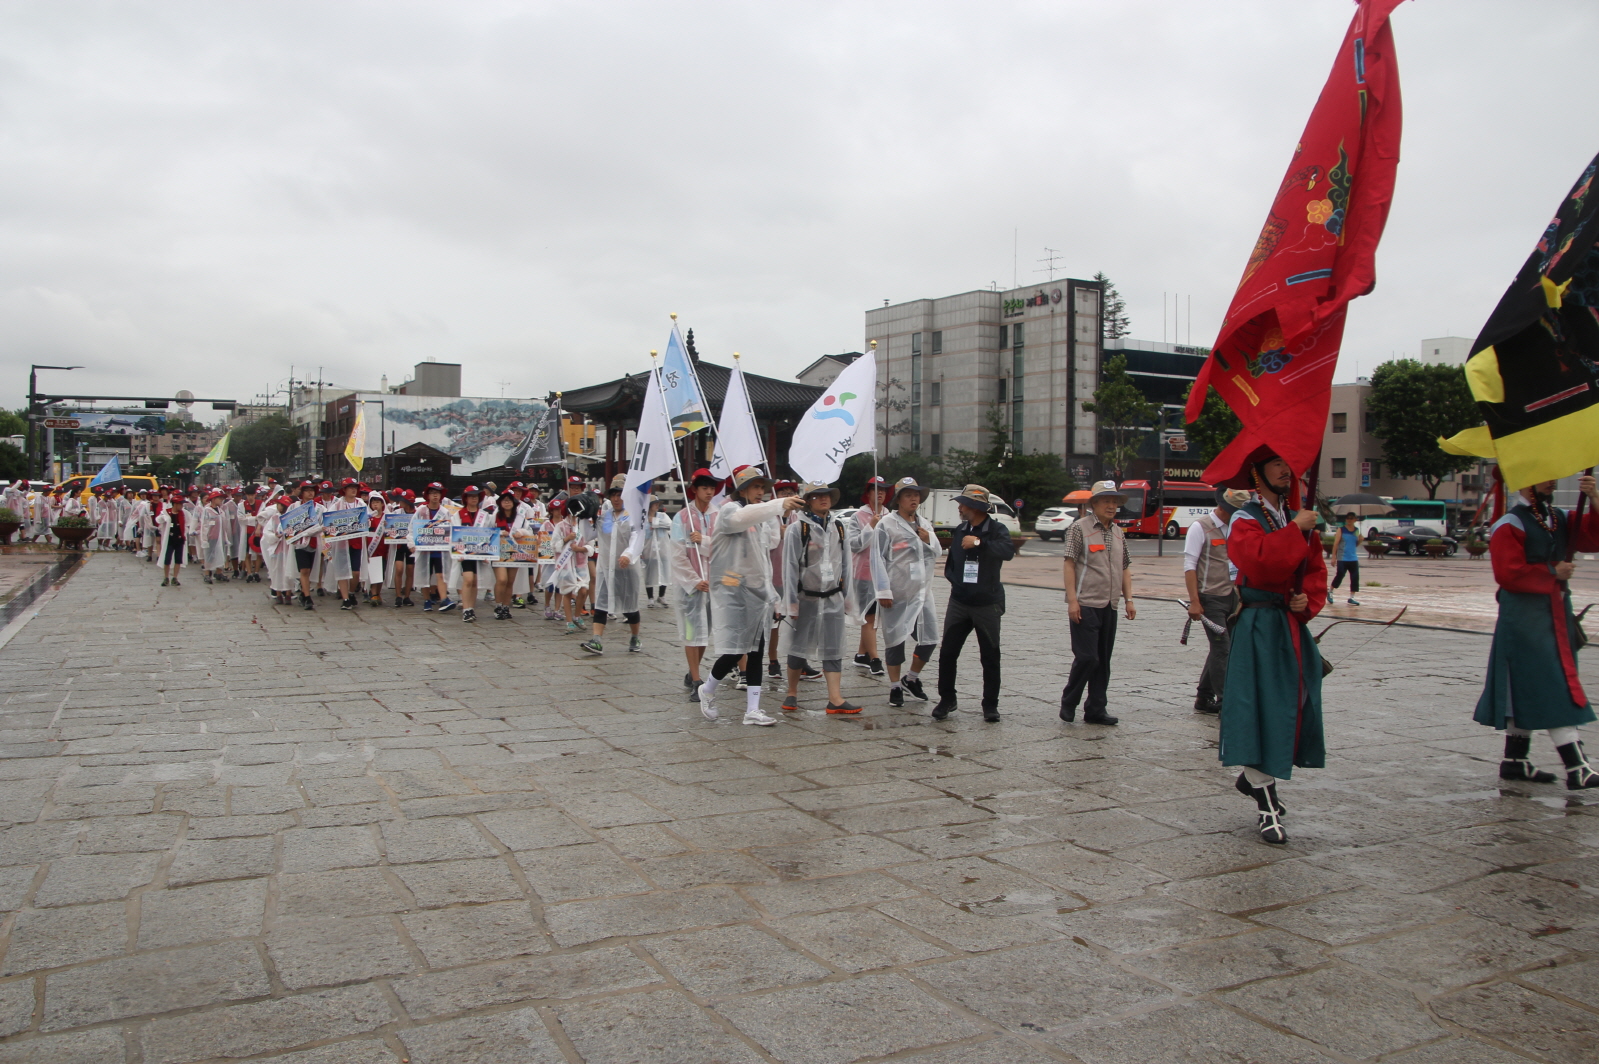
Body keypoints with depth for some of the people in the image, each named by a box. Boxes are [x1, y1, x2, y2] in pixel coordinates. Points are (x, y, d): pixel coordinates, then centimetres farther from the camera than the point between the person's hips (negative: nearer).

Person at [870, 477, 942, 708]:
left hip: (922, 592, 6)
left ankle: (912, 678, 27)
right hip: (896, 594, -5)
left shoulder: (925, 525, 14)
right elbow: (877, 559, -9)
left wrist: (929, 541, -2)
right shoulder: (887, 524, -5)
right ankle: (895, 687, 15)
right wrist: (883, 591, -14)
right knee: (895, 641, 2)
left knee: (929, 639, 6)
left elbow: (938, 554, 20)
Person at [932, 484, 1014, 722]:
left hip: (987, 604, -4)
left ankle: (990, 705, 15)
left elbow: (1008, 551, -28)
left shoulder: (997, 530, -6)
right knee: (947, 653, -1)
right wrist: (954, 579, 8)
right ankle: (947, 699, 13)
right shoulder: (959, 530, 9)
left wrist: (979, 543, -32)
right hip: (959, 602, 4)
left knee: (990, 657, 4)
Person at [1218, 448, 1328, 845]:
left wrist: (1308, 600, -7)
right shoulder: (1245, 520, -8)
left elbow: (1316, 570, 11)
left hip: (1293, 625, 7)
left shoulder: (1300, 519, 15)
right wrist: (1295, 530, -21)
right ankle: (1267, 808, -2)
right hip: (1259, 628, -7)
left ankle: (1252, 777, 31)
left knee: (1294, 706, 10)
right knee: (1260, 711, -7)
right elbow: (1259, 559, -27)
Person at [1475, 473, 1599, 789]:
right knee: (1552, 691, -10)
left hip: (1557, 615, 8)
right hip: (1524, 618, -8)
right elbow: (1509, 574, -18)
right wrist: (1552, 572, -11)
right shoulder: (1509, 526, -10)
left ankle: (1515, 761, 21)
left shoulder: (1561, 520, 14)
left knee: (1529, 692, 12)